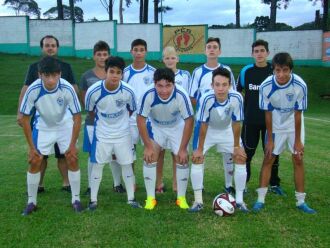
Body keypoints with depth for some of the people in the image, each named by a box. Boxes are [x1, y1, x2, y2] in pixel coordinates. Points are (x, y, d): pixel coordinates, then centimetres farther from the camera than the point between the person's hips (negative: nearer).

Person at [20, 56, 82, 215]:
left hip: (65, 126, 0)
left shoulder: (67, 88, -31)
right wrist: (31, 147, -15)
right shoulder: (33, 90, -30)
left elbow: (77, 117, -20)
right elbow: (25, 118, -17)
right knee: (34, 162, -3)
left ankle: (76, 199, 10)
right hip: (43, 127, 1)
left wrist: (72, 145, -18)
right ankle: (31, 201, 13)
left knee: (72, 160, -6)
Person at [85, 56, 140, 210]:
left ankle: (131, 199, 20)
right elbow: (90, 111, -2)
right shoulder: (93, 91, -22)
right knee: (97, 165, 5)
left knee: (127, 165, 6)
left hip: (123, 133, 1)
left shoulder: (128, 91, -20)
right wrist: (101, 122, 9)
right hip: (101, 134, -1)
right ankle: (93, 200, 18)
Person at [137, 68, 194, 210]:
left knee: (182, 159, -5)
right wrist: (148, 146, -19)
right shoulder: (148, 95, -34)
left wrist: (183, 148, -19)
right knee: (150, 157, -11)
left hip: (177, 127, 0)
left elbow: (189, 121, -22)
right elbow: (140, 119, -21)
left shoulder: (181, 96, -35)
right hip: (155, 126, 0)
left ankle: (181, 198, 12)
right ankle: (150, 197, 2)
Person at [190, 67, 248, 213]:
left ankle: (239, 200, 8)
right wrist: (199, 149, -17)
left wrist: (237, 147, -11)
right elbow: (203, 125, -25)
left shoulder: (236, 98, -32)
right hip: (208, 130, -1)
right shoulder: (206, 98, -35)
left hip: (227, 130, 2)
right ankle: (198, 201, -1)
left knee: (241, 158, -6)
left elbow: (236, 123, -19)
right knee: (197, 158, -12)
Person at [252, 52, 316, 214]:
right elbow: (268, 113, -14)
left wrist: (297, 140, -12)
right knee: (268, 159, -2)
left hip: (293, 126, 0)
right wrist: (270, 139, -9)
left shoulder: (300, 85, -26)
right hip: (275, 126, 0)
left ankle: (301, 201, 10)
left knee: (298, 159, -1)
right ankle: (261, 199, 5)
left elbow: (298, 114, -17)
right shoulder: (266, 86, -25)